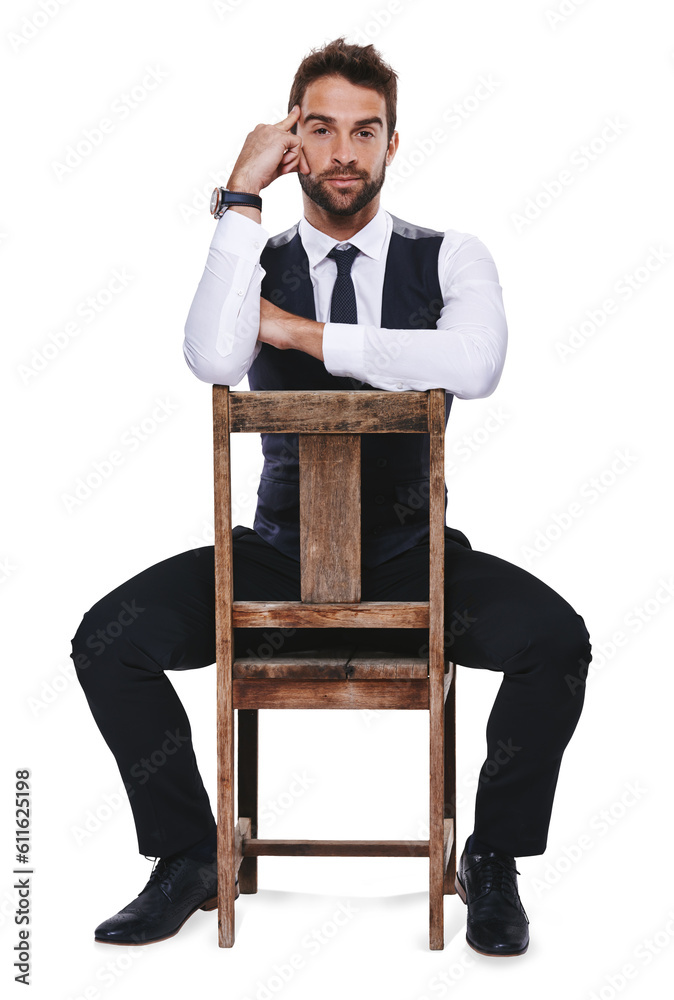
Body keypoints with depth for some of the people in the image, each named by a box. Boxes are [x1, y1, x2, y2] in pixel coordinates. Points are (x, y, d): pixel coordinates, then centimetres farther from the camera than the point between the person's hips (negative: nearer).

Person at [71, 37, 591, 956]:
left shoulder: (450, 258, 2)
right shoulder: (256, 265, 3)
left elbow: (474, 364, -22)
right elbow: (214, 359, -21)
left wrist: (305, 334, -17)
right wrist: (242, 197, -18)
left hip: (413, 559, -1)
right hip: (278, 557, 1)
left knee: (554, 639, -28)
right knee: (109, 640, -20)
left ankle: (493, 862, -3)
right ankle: (189, 861, 1)